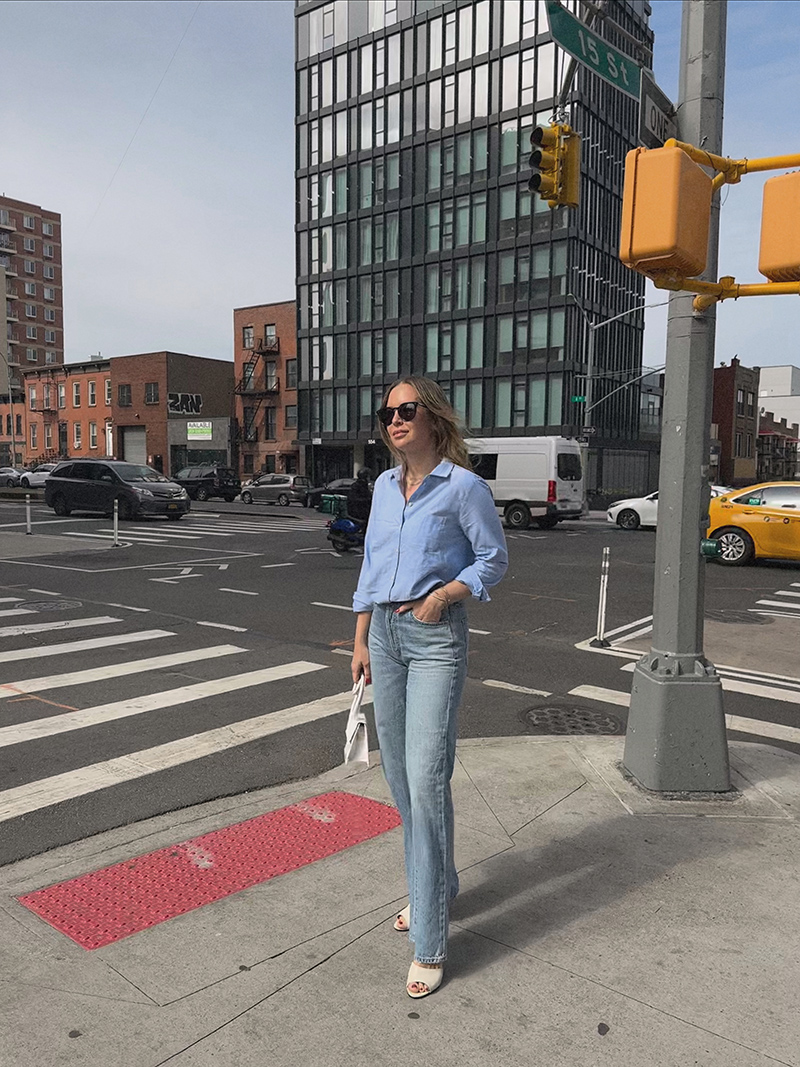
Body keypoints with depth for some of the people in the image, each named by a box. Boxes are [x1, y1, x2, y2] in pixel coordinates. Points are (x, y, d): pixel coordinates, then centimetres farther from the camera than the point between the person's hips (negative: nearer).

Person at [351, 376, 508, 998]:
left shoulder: (463, 485, -7)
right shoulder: (384, 487, 12)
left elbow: (495, 559, -2)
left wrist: (444, 595, -17)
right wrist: (361, 641, 12)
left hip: (436, 638, -7)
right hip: (385, 633, 7)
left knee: (426, 778, -9)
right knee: (400, 775, 14)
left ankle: (430, 943, 3)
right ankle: (436, 885, 35)